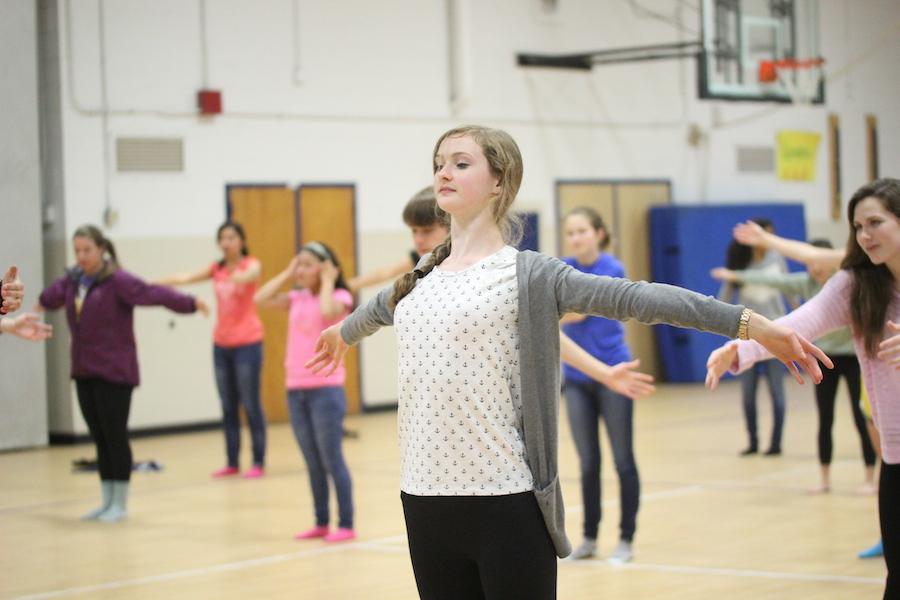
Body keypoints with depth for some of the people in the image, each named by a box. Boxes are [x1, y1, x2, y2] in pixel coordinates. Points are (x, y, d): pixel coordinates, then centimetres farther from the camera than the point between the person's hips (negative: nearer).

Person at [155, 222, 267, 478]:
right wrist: (157, 283, -20)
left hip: (247, 343, -5)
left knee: (251, 404, -4)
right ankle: (232, 462, 13)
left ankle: (258, 462, 1)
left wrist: (239, 278, -52)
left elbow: (251, 275, -28)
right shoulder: (216, 269, 8)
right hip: (221, 344, 5)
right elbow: (187, 277, -4)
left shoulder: (251, 264, -5)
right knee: (228, 407, 8)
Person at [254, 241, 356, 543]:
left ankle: (346, 525, 1)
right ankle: (321, 523, 19)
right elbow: (260, 299, 2)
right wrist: (287, 274, 4)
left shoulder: (339, 296, -5)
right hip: (296, 389, 6)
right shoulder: (297, 298, 11)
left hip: (326, 389, -6)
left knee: (332, 460, -4)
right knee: (313, 463, 12)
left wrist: (327, 281, -12)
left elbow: (328, 311, -27)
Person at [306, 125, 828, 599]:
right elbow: (381, 308, 35)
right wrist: (342, 333, 57)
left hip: (505, 501, -6)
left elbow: (636, 298, -15)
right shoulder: (421, 277, 12)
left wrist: (752, 324, -21)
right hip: (425, 497, 6)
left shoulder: (527, 275, -6)